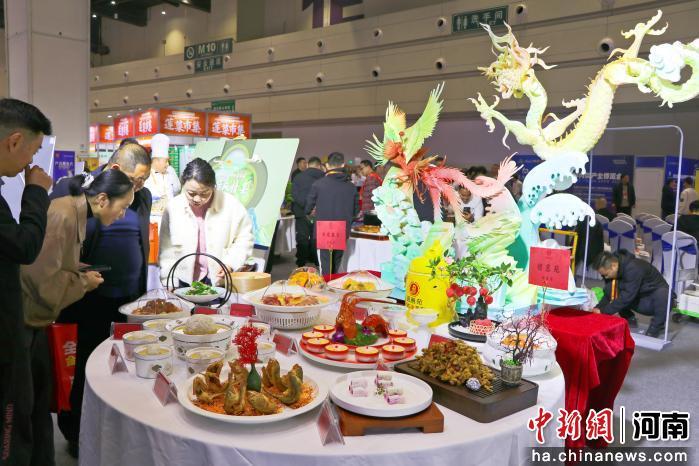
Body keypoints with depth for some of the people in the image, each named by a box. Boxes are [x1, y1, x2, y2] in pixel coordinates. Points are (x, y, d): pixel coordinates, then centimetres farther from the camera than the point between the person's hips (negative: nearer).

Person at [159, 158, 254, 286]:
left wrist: (230, 263, -12)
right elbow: (167, 249, 1)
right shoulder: (173, 207, -4)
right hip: (185, 282, 2)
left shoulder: (231, 205, -8)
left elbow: (245, 238, 1)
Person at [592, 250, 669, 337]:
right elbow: (608, 295, -3)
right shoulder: (612, 272, -9)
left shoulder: (633, 268, -32)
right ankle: (630, 319, 3)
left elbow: (627, 296, -34)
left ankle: (656, 326, -16)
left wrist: (604, 311, -32)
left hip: (658, 300, -6)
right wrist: (598, 308, -21)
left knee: (662, 293, -39)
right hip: (638, 300, 6)